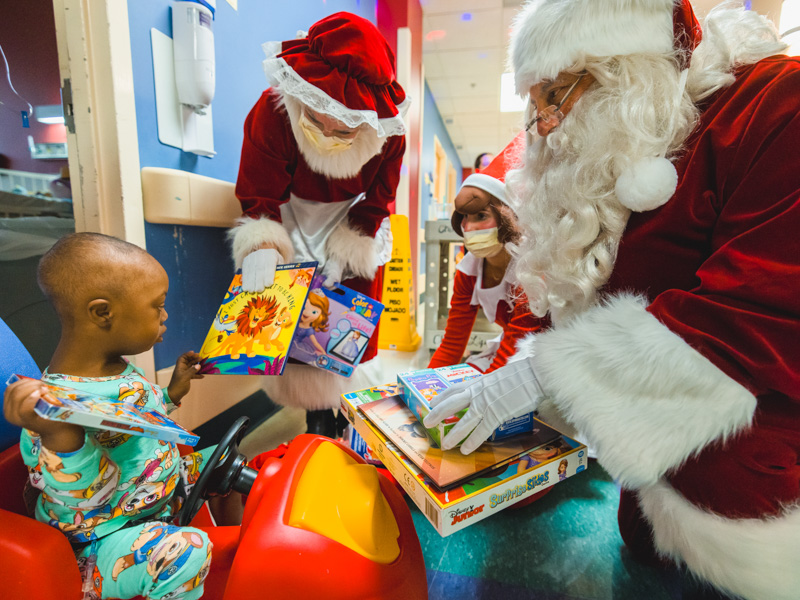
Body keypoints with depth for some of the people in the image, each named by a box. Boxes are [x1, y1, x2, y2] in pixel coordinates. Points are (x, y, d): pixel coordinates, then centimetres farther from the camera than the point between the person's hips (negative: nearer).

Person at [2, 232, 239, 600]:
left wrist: (173, 392, 5)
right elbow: (85, 498, -32)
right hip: (103, 538, -8)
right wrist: (59, 435, -47)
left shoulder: (119, 368, -4)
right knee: (186, 550, -32)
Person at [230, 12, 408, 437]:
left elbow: (375, 203, -9)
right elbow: (258, 194, -17)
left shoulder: (387, 132, -20)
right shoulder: (271, 112, -25)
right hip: (292, 220, -1)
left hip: (354, 225, 2)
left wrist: (343, 252, -19)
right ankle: (317, 414, 11)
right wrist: (261, 246, -35)